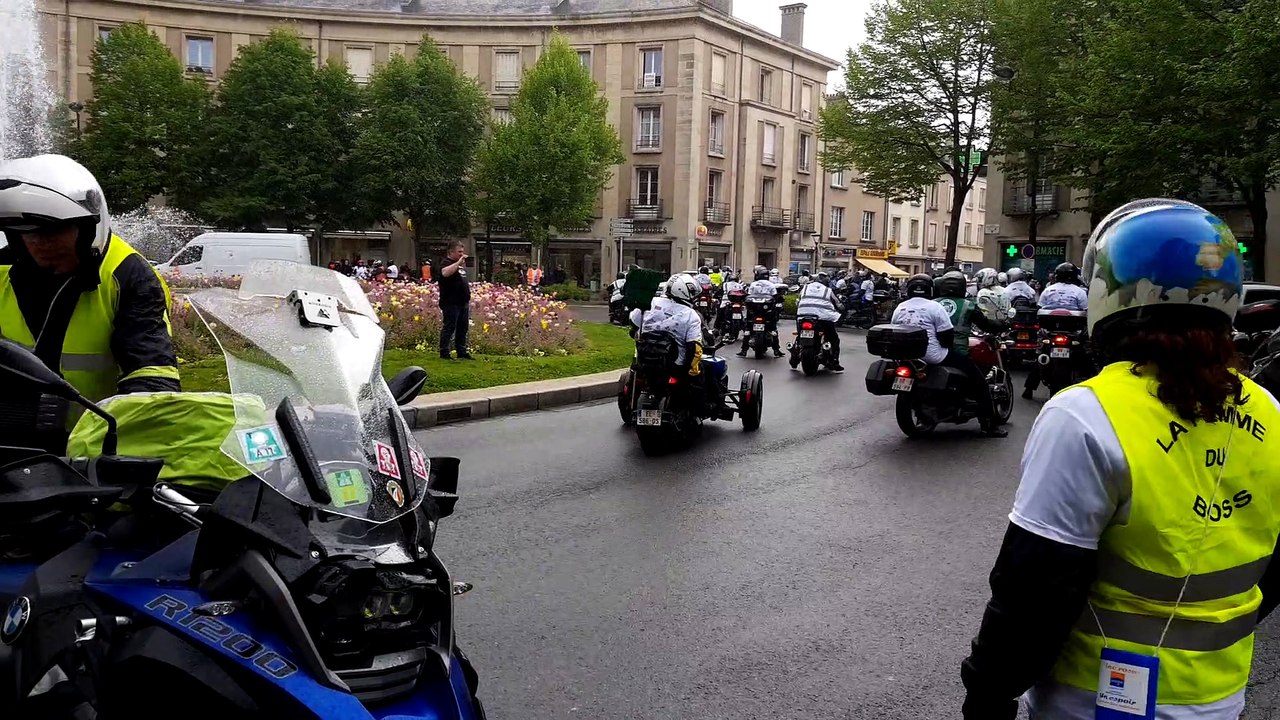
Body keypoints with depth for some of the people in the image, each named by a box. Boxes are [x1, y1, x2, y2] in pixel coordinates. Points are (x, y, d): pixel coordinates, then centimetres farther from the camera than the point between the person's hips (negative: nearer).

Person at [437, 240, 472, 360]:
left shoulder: (461, 264, 19)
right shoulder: (446, 263, -9)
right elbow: (445, 273, -33)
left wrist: (468, 297, 21)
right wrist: (458, 262, -28)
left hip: (463, 302, 9)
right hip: (451, 303, -9)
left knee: (463, 328, 10)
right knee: (449, 328, -7)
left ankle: (462, 352, 16)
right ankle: (444, 353, -3)